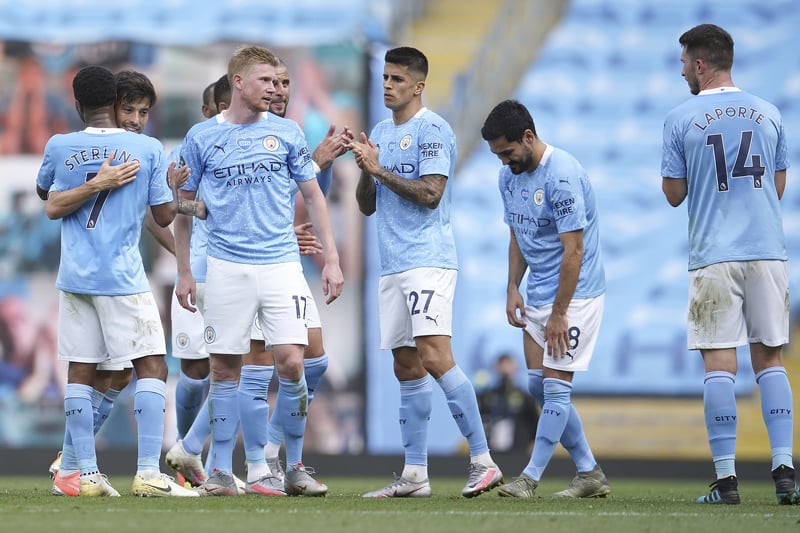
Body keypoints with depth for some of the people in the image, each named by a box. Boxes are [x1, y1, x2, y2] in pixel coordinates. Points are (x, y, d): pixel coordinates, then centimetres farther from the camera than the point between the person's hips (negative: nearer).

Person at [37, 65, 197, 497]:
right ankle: (148, 473, -12)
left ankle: (87, 473, 3)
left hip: (74, 278, 3)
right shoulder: (148, 149, -2)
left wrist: (93, 186, 9)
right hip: (123, 278, -3)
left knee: (80, 372, 7)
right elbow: (165, 215, 2)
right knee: (152, 367, -1)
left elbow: (51, 206, 8)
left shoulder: (59, 147, 2)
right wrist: (174, 184, 20)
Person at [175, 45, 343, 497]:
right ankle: (222, 471, 10)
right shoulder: (202, 138, 4)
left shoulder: (287, 133, 6)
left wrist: (332, 260, 5)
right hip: (226, 268, 0)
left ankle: (295, 467, 2)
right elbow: (184, 205, 12)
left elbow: (313, 196, 11)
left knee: (291, 361, -10)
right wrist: (184, 269, 7)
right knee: (225, 367, 2)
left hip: (281, 263, 0)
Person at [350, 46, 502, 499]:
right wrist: (365, 171, 0)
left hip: (428, 260, -8)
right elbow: (367, 206, 19)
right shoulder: (380, 133, 18)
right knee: (407, 367, 7)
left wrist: (381, 170, -11)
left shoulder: (432, 130, -6)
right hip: (393, 266, 8)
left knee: (434, 357, -19)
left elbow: (430, 194, -16)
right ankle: (415, 475, 9)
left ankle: (483, 462, -18)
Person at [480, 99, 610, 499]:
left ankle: (530, 477, -6)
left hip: (574, 296, -9)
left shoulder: (562, 176, -21)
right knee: (539, 386, 7)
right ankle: (590, 473, 14)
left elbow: (574, 250, -22)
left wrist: (558, 314, -21)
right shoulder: (510, 176, 6)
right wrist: (512, 289, 6)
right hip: (537, 297, 9)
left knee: (555, 386, -8)